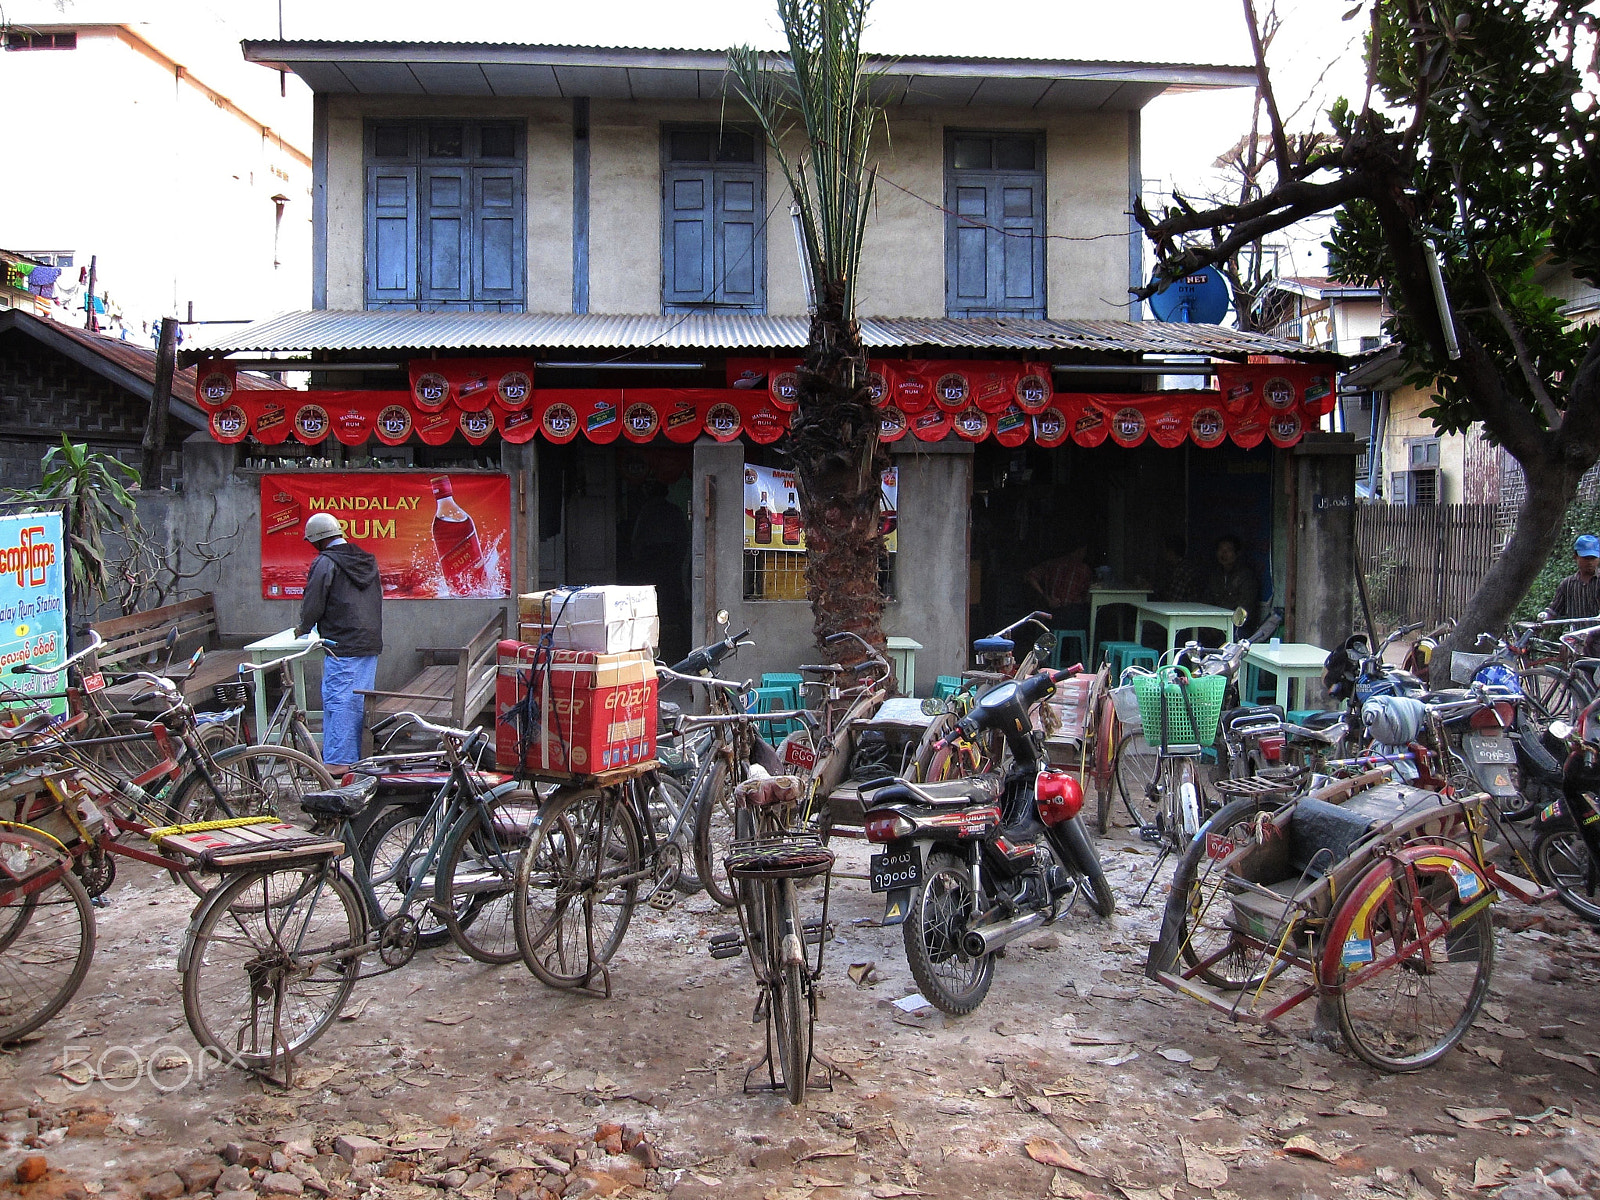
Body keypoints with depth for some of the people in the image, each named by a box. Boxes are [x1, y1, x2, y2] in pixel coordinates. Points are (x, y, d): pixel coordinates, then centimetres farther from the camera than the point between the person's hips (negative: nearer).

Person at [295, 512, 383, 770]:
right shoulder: (368, 560, 16)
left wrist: (303, 628, 9)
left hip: (342, 647, -8)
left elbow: (314, 603, -10)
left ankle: (337, 761, -4)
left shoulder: (325, 562, -9)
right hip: (371, 642, 8)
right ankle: (359, 756, 18)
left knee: (338, 701, -5)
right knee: (361, 701, 12)